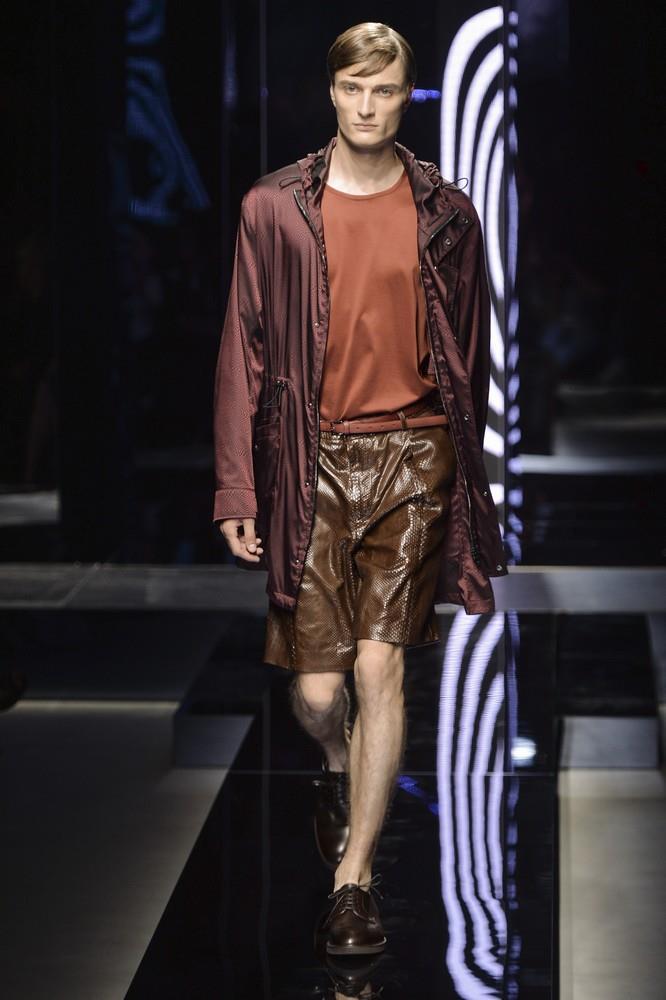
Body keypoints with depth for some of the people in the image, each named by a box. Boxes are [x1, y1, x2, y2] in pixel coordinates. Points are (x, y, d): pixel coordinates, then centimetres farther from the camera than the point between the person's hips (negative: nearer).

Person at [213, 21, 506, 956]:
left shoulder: (444, 213, 4)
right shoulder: (275, 209, 1)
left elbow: (469, 353, 11)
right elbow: (244, 350, 2)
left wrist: (468, 481, 12)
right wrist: (236, 488, -2)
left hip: (414, 457, 0)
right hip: (314, 459, 0)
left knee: (380, 669, -6)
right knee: (316, 686, 1)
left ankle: (354, 876, 4)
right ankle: (340, 769, 38)